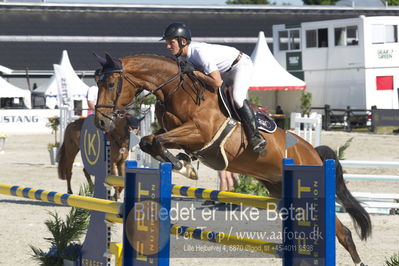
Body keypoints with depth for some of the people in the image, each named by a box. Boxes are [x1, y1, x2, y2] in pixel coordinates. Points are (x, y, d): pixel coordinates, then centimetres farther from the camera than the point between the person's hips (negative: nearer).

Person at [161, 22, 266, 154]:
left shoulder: (200, 52, -38)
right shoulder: (181, 55, -10)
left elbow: (217, 82, -38)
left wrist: (193, 71, -34)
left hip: (241, 65, -10)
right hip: (224, 71, 10)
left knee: (237, 97, -28)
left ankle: (255, 136, -21)